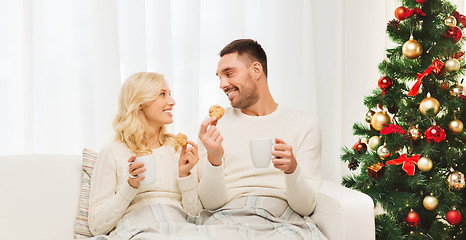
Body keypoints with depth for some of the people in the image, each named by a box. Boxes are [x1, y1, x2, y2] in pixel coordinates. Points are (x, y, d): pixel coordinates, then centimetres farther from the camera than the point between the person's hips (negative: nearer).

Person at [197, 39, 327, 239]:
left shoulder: (304, 125, 8)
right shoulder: (216, 124, 10)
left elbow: (306, 207, 2)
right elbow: (211, 203, 2)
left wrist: (292, 168, -18)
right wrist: (213, 159, -16)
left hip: (283, 220, 1)